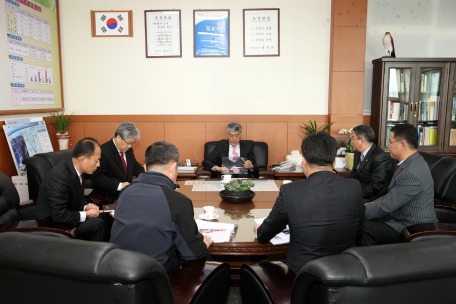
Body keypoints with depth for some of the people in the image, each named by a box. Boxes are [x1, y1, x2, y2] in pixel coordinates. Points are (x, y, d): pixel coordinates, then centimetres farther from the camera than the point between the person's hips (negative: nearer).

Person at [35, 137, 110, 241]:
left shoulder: (76, 170, -2)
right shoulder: (59, 177, -30)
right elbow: (59, 215, -29)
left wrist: (85, 207, -4)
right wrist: (86, 214, -19)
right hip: (53, 225, -9)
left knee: (104, 217, 2)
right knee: (98, 223, -20)